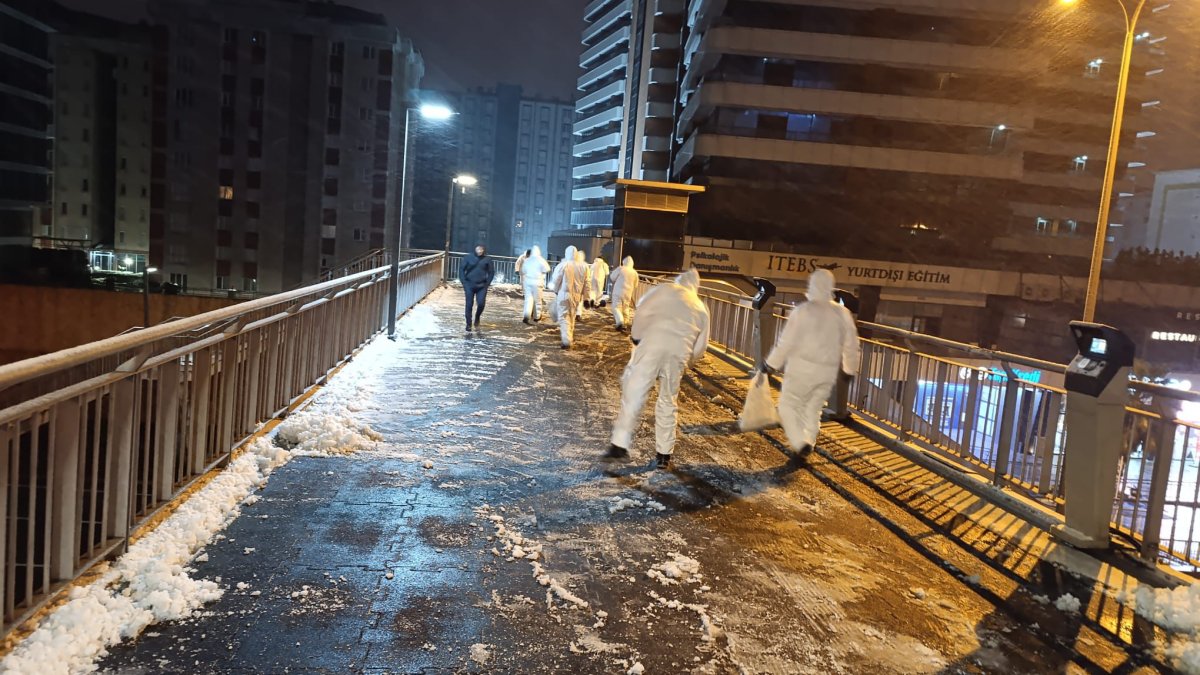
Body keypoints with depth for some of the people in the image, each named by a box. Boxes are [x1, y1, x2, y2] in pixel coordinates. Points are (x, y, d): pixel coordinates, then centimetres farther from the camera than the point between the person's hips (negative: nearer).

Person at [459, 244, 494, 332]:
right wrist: (464, 282, -4)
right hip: (469, 285, 0)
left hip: (482, 286, 0)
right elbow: (462, 270, 3)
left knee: (481, 304, -10)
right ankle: (469, 325, 9)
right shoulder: (468, 257, -1)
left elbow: (491, 272, 8)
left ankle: (477, 320, 17)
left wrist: (487, 284, 0)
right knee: (469, 305, 0)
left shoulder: (487, 259, 1)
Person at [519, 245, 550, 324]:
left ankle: (527, 315, -17)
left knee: (528, 299, 2)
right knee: (537, 300, 9)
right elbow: (546, 269, -4)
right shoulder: (540, 260, -5)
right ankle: (536, 317, 16)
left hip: (527, 281, 3)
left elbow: (522, 271, 16)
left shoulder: (526, 260, 9)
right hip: (537, 282, -3)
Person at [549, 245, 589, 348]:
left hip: (563, 294, -4)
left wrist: (555, 291, 12)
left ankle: (567, 341, -9)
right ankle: (570, 336, 33)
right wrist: (583, 295, 14)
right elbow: (586, 283, 5)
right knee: (572, 316, 22)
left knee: (564, 317, 0)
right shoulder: (584, 266, -1)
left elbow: (555, 281, -6)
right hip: (577, 295, 4)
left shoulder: (562, 265, -12)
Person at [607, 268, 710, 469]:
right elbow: (701, 345, 19)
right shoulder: (702, 308, 25)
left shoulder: (666, 290, 15)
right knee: (668, 402, 15)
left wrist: (636, 336, 15)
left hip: (652, 345, -3)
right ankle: (664, 453, 17)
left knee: (634, 394, 1)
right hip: (679, 352, 3)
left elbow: (643, 311, 3)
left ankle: (620, 444, -4)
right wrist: (688, 360, 32)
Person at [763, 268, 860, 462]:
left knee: (788, 405, 6)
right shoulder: (842, 313, 3)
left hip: (802, 368, -4)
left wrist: (772, 364, 1)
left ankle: (800, 442, -10)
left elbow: (787, 341, -10)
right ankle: (807, 444, 17)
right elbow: (851, 344, 10)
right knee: (813, 408, 17)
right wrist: (850, 369, 24)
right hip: (828, 371, 4)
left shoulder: (803, 311, -10)